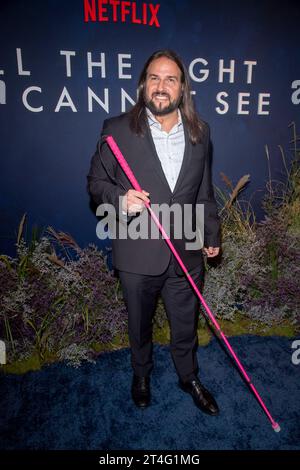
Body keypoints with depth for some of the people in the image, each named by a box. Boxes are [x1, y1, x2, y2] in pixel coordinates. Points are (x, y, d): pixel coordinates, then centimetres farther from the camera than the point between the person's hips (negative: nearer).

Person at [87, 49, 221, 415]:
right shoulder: (117, 129, -7)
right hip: (138, 255, -2)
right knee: (139, 325, 20)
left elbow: (204, 191, 12)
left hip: (186, 253, 3)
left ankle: (189, 377, 49)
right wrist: (120, 199, -23)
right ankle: (141, 374, 51)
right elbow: (96, 181, -1)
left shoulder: (199, 132, 4)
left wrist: (212, 235, 13)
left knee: (186, 325, 20)